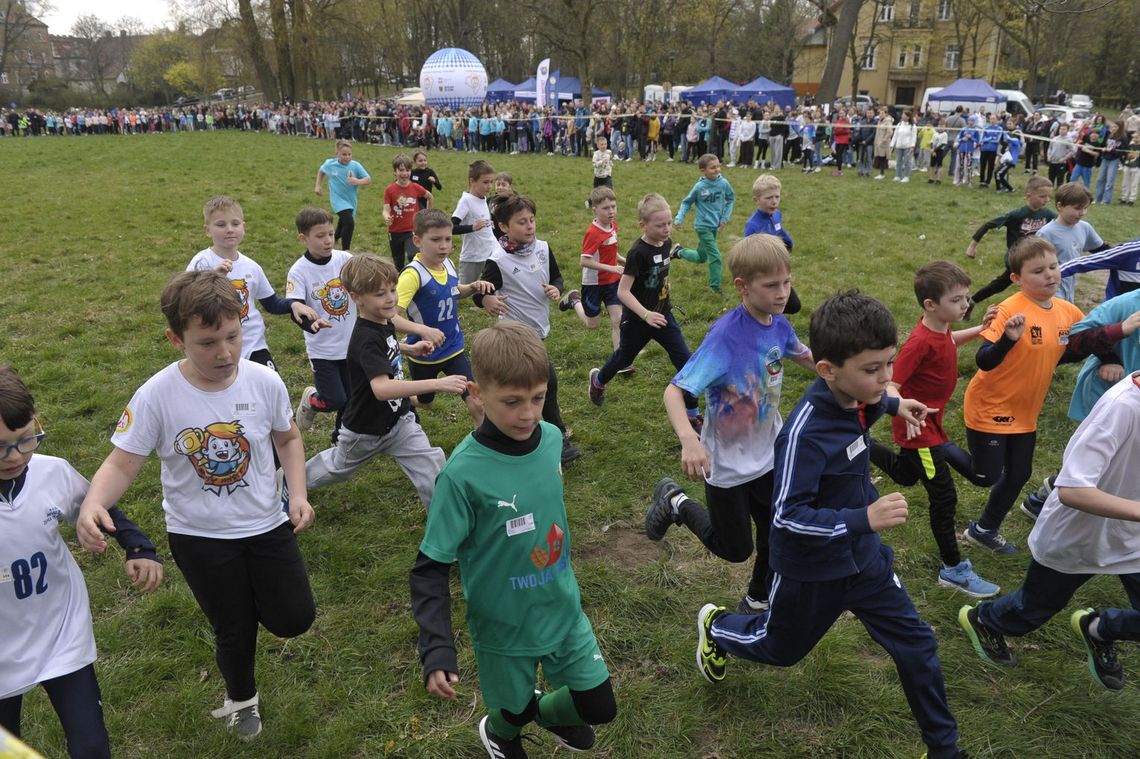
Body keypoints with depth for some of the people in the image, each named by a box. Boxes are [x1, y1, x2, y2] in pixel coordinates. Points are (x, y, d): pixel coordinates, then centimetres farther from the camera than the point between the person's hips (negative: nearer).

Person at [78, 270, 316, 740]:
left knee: (295, 619, 3)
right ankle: (241, 698, 48)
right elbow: (122, 464, -16)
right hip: (198, 537, -1)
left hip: (266, 525, 2)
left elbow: (287, 438, 2)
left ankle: (249, 596, 39)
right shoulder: (156, 396, -20)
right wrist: (93, 503, -37)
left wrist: (298, 493, -10)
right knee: (233, 632, 14)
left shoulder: (264, 381, -15)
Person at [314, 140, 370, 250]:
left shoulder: (355, 165, -11)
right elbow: (321, 171, 14)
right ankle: (345, 251, -14)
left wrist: (358, 181, -31)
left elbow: (368, 180, -13)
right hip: (339, 200, -3)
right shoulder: (330, 164, -8)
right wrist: (318, 186, 9)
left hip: (351, 201, 3)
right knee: (349, 222, -24)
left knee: (343, 225, 21)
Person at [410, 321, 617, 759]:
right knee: (514, 714, 20)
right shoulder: (463, 474, -28)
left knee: (599, 708, 15)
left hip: (564, 610, 4)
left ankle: (548, 713, 49)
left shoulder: (552, 439, -12)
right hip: (504, 628, -4)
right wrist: (437, 650, -28)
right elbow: (430, 569, -20)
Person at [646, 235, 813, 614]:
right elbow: (674, 390, -33)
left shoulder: (778, 324, -8)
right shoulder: (726, 335, -29)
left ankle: (757, 603, 45)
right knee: (735, 549, 11)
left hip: (768, 455, 6)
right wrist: (689, 439, -50)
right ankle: (675, 501, 32)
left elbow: (805, 357, 15)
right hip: (727, 464, -6)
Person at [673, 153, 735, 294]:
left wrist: (725, 218, -1)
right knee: (715, 256, -9)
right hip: (703, 226, -5)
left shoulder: (723, 183, -8)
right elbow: (687, 203, -2)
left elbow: (731, 199, 7)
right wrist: (679, 218, -11)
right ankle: (715, 286, 6)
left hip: (715, 226, 5)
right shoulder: (699, 187, -14)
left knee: (701, 257, 17)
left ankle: (679, 251, 41)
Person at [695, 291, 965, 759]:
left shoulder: (853, 398, -10)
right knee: (779, 648, 21)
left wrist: (893, 404, 16)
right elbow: (787, 517, -33)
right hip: (811, 570, -6)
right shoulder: (805, 432, -36)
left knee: (916, 646, 9)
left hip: (863, 556, 6)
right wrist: (863, 519, -39)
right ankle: (715, 626, 51)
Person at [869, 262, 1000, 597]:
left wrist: (980, 328, 9)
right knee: (944, 497, 0)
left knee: (905, 475, 29)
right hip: (918, 428, -9)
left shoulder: (941, 327, -4)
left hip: (931, 422, 9)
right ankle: (953, 569, 14)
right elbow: (891, 386, -31)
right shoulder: (920, 342, -30)